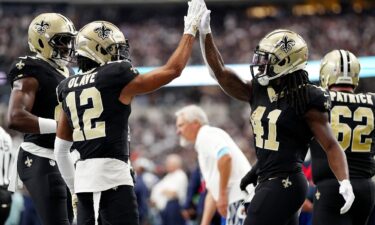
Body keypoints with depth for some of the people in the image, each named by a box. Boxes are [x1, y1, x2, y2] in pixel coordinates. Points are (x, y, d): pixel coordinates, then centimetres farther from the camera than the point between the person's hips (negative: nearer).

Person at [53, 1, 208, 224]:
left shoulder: (70, 88, 14)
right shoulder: (118, 80, -5)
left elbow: (61, 147, 18)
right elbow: (173, 70, 2)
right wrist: (190, 31, 13)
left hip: (84, 174, 7)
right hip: (112, 173, -7)